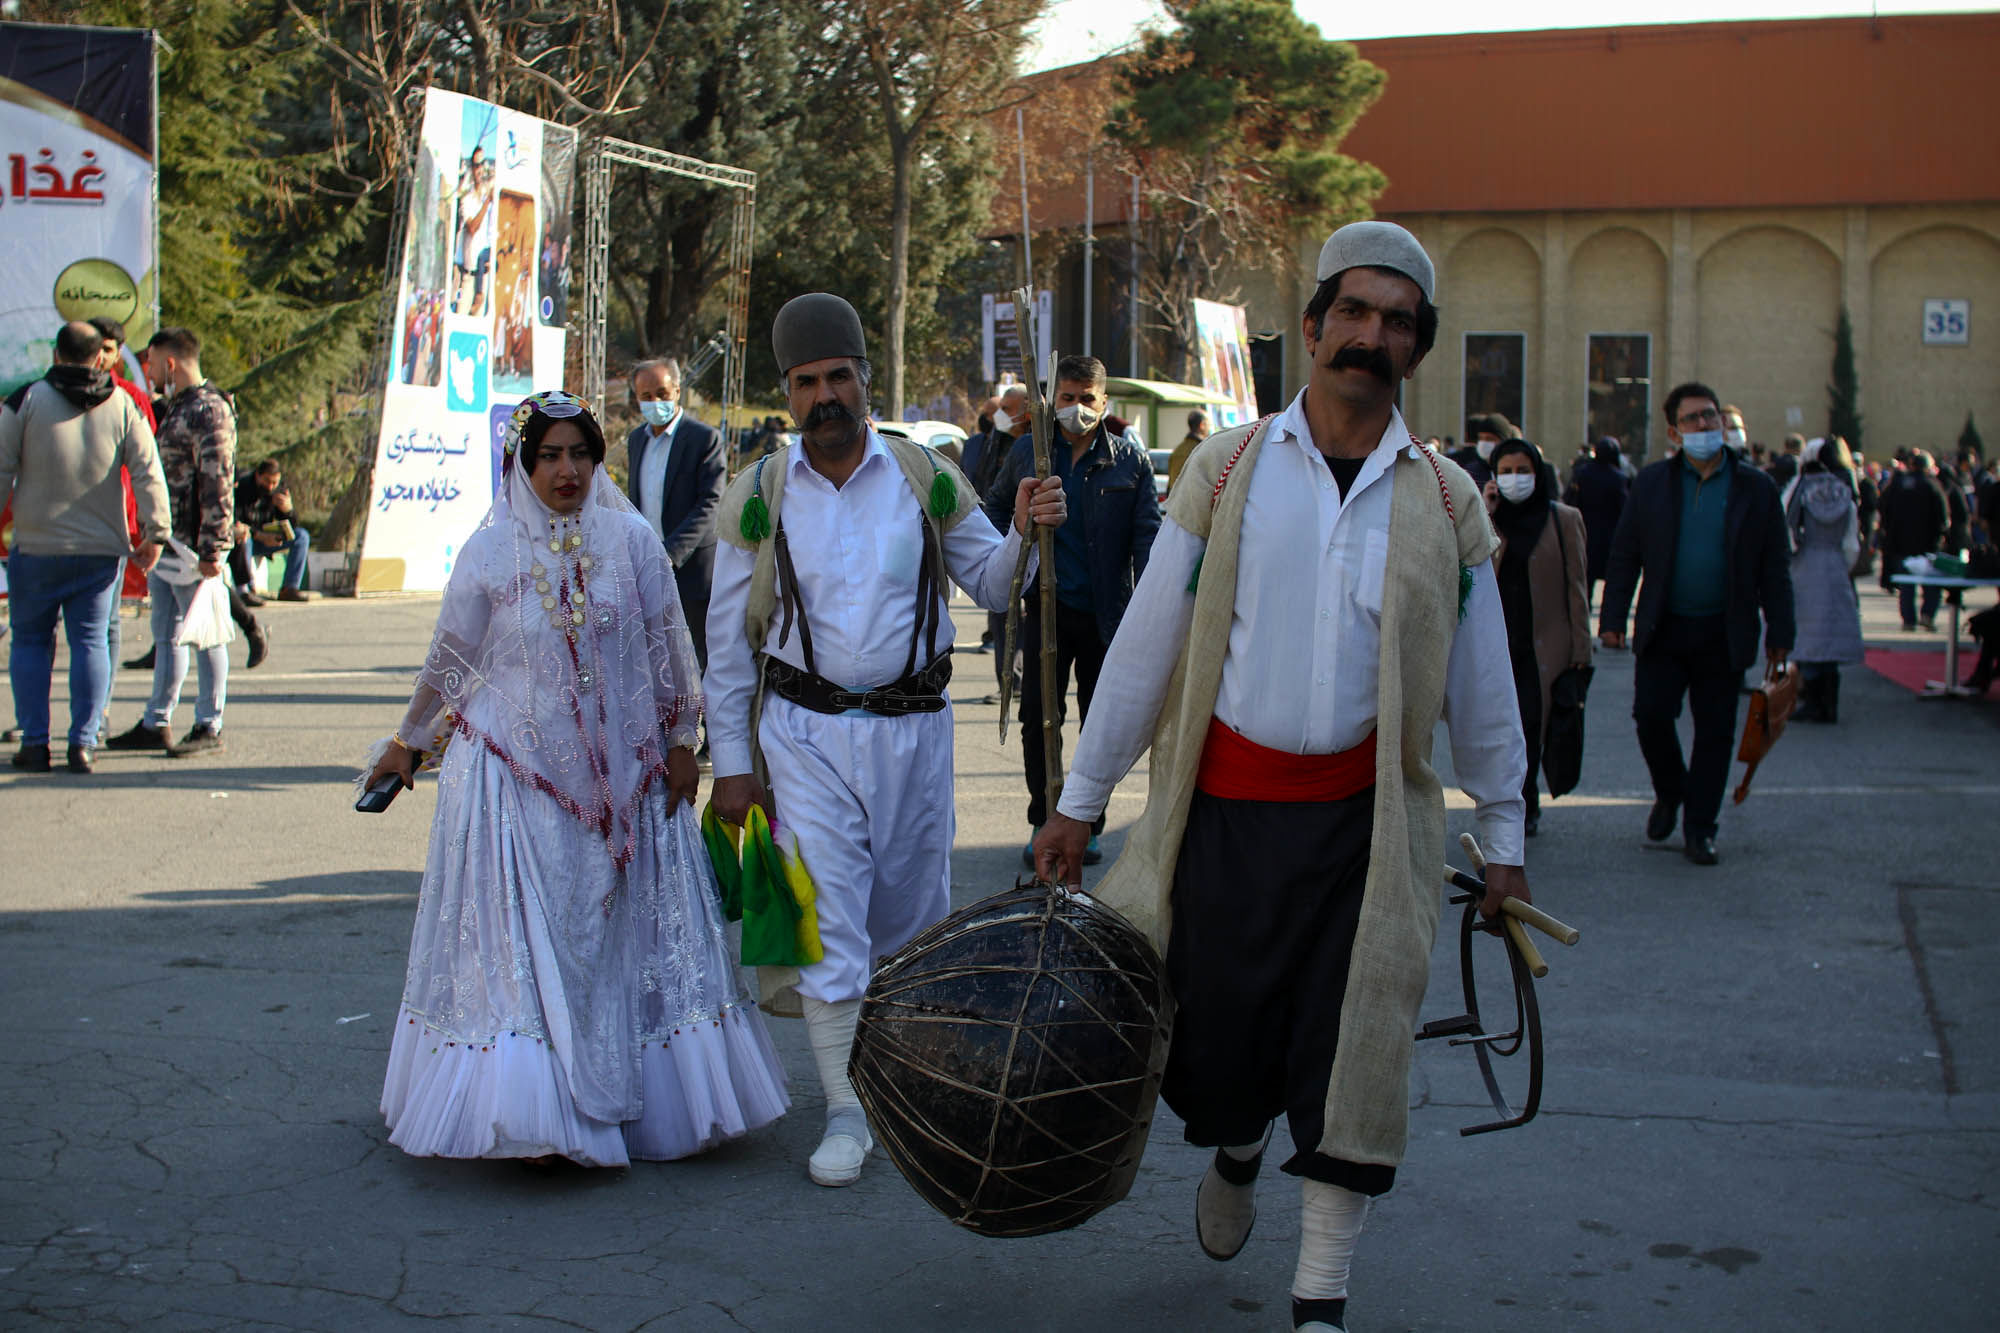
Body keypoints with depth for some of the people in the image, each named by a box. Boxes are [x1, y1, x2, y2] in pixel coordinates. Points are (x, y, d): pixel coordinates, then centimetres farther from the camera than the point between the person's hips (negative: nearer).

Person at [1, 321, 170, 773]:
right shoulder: (122, 405, 2)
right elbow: (149, 473, -1)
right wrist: (155, 532, 2)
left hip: (37, 547, -1)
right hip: (101, 549, 1)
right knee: (92, 642, 5)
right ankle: (83, 743, 0)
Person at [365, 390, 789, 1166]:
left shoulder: (632, 540, 0)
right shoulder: (490, 551, -2)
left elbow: (668, 646, 7)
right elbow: (449, 660, 9)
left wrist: (681, 738, 7)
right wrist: (408, 743, 17)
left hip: (623, 775, 2)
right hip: (516, 773, -2)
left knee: (625, 934, 5)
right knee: (521, 943, -4)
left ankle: (628, 1097, 15)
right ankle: (532, 1110, 1)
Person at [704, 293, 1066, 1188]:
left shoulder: (926, 478, 2)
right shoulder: (759, 498, 0)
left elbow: (992, 586, 8)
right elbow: (729, 643, 3)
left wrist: (1024, 532, -13)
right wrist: (730, 763, 0)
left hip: (913, 727, 2)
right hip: (806, 734, -1)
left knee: (912, 916, 12)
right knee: (828, 922, -6)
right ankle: (847, 1113, 3)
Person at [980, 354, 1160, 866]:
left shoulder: (1130, 460, -1)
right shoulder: (1028, 451, 4)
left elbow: (1148, 536, -2)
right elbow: (996, 506, 20)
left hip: (1106, 613, -1)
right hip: (1047, 608, 1)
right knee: (1038, 719, 2)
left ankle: (1089, 825, 20)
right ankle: (1043, 824, 14)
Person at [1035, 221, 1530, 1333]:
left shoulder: (1446, 501, 5)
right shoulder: (1228, 468, 2)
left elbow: (1480, 683, 10)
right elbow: (1148, 643, 4)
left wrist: (1504, 841, 12)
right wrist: (1081, 801, 5)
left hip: (1365, 819, 0)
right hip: (1224, 806, 0)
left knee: (1349, 1060, -1)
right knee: (1217, 1030, 9)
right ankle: (1234, 1160, 44)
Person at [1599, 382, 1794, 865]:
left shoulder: (1755, 488, 2)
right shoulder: (1652, 482, 4)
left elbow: (1775, 567, 4)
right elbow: (1625, 555, 6)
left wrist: (1779, 632, 0)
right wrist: (1613, 617, -2)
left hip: (1724, 634, 0)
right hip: (1663, 629, 0)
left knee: (1715, 732, 3)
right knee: (1650, 715, -7)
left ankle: (1699, 829, 15)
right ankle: (1670, 793, 21)